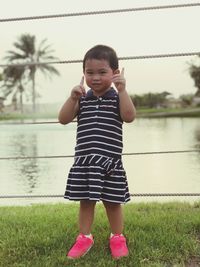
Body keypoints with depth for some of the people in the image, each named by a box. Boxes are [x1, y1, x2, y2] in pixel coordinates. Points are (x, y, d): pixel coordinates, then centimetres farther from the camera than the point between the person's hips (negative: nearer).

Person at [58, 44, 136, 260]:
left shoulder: (117, 97, -2)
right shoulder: (82, 99, 5)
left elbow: (129, 117, -19)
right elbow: (63, 119, -1)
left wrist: (122, 90, -23)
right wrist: (73, 98, -13)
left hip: (110, 160, -2)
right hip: (84, 160, 2)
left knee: (112, 202, 10)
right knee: (85, 201, 12)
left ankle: (117, 238, 28)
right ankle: (84, 238, 27)